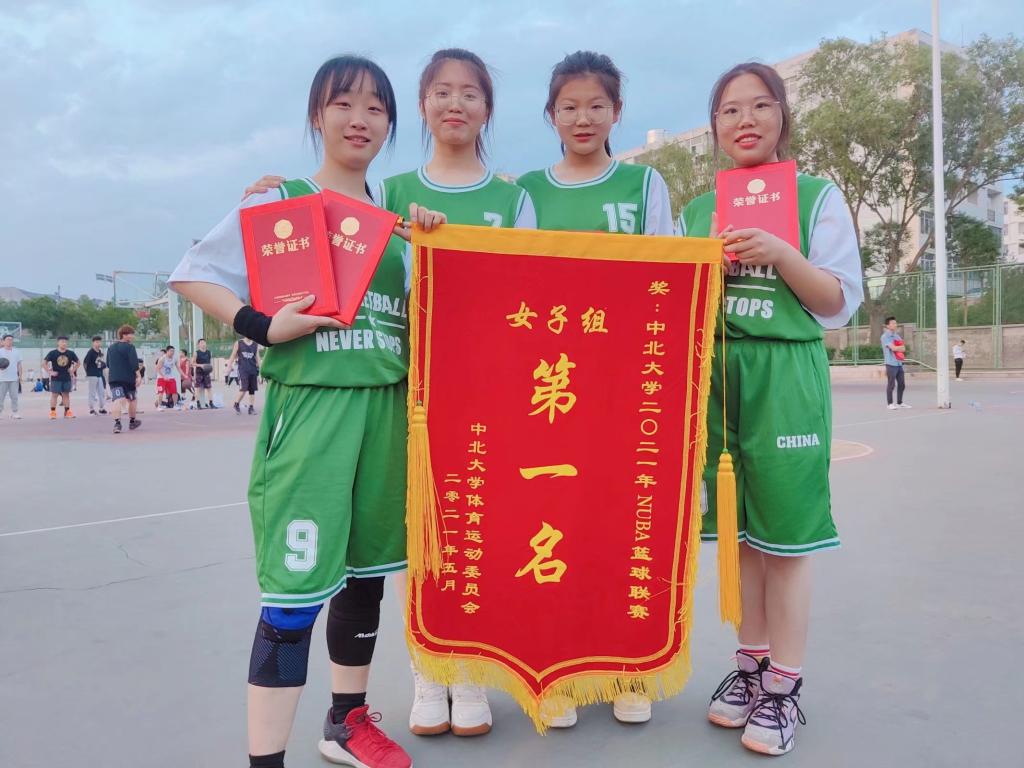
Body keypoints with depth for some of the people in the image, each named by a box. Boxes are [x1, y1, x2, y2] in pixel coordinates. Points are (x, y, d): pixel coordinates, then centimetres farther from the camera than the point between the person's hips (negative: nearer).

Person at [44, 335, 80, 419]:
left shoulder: (70, 353, 2)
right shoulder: (52, 353, -6)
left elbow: (77, 362, 14)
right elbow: (44, 362, -3)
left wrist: (73, 370, 4)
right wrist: (50, 372, -9)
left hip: (67, 378, 3)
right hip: (56, 378, -3)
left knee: (66, 394, 7)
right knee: (54, 394, 0)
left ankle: (67, 412, 12)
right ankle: (53, 412, 4)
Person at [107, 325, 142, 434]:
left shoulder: (111, 347, 14)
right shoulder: (129, 347, -7)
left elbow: (108, 364, 24)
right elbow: (134, 363, -17)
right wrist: (139, 375, -17)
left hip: (114, 378, 4)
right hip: (128, 378, -4)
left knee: (117, 400, -9)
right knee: (132, 399, 15)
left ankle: (117, 423, -27)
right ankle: (132, 422, 27)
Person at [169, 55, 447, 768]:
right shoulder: (279, 201, 2)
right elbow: (192, 275, -1)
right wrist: (264, 327, -15)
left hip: (386, 408, 5)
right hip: (309, 405, -5)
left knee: (368, 570, 14)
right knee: (298, 587, -9)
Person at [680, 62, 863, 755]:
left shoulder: (819, 197, 3)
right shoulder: (698, 211, 14)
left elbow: (840, 306, -2)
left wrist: (780, 254, -15)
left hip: (787, 375, -3)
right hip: (716, 372, 4)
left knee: (785, 533, -1)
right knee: (737, 528, 9)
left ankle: (784, 685, 11)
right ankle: (751, 665, 22)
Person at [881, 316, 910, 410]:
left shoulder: (897, 336, 18)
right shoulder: (885, 336, -5)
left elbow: (903, 349, 9)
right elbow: (893, 348, -15)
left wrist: (897, 348, -9)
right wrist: (901, 347, 1)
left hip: (899, 363, 7)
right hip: (891, 364, -7)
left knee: (902, 384, 10)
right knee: (891, 384, -6)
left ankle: (899, 402, 20)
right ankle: (889, 403, 1)